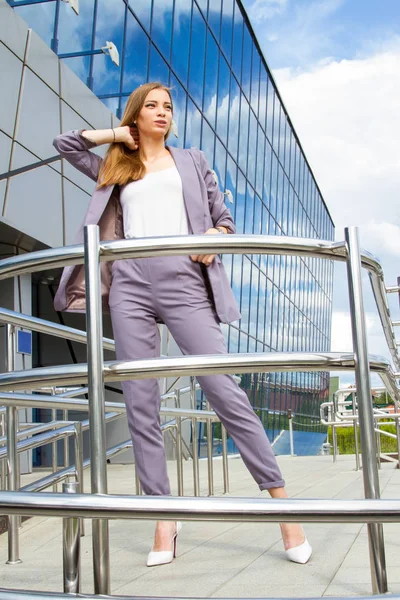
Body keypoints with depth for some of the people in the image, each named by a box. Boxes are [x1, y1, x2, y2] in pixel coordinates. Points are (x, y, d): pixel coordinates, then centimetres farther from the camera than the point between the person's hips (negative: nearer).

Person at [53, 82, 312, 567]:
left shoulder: (191, 161, 22)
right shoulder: (115, 169, 24)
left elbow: (224, 218, 19)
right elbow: (64, 142, 27)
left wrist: (213, 237, -3)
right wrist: (117, 134, 24)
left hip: (183, 281, -2)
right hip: (129, 285, 2)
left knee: (224, 390, -12)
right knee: (140, 405, -3)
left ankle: (282, 504, -8)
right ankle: (165, 519, 2)